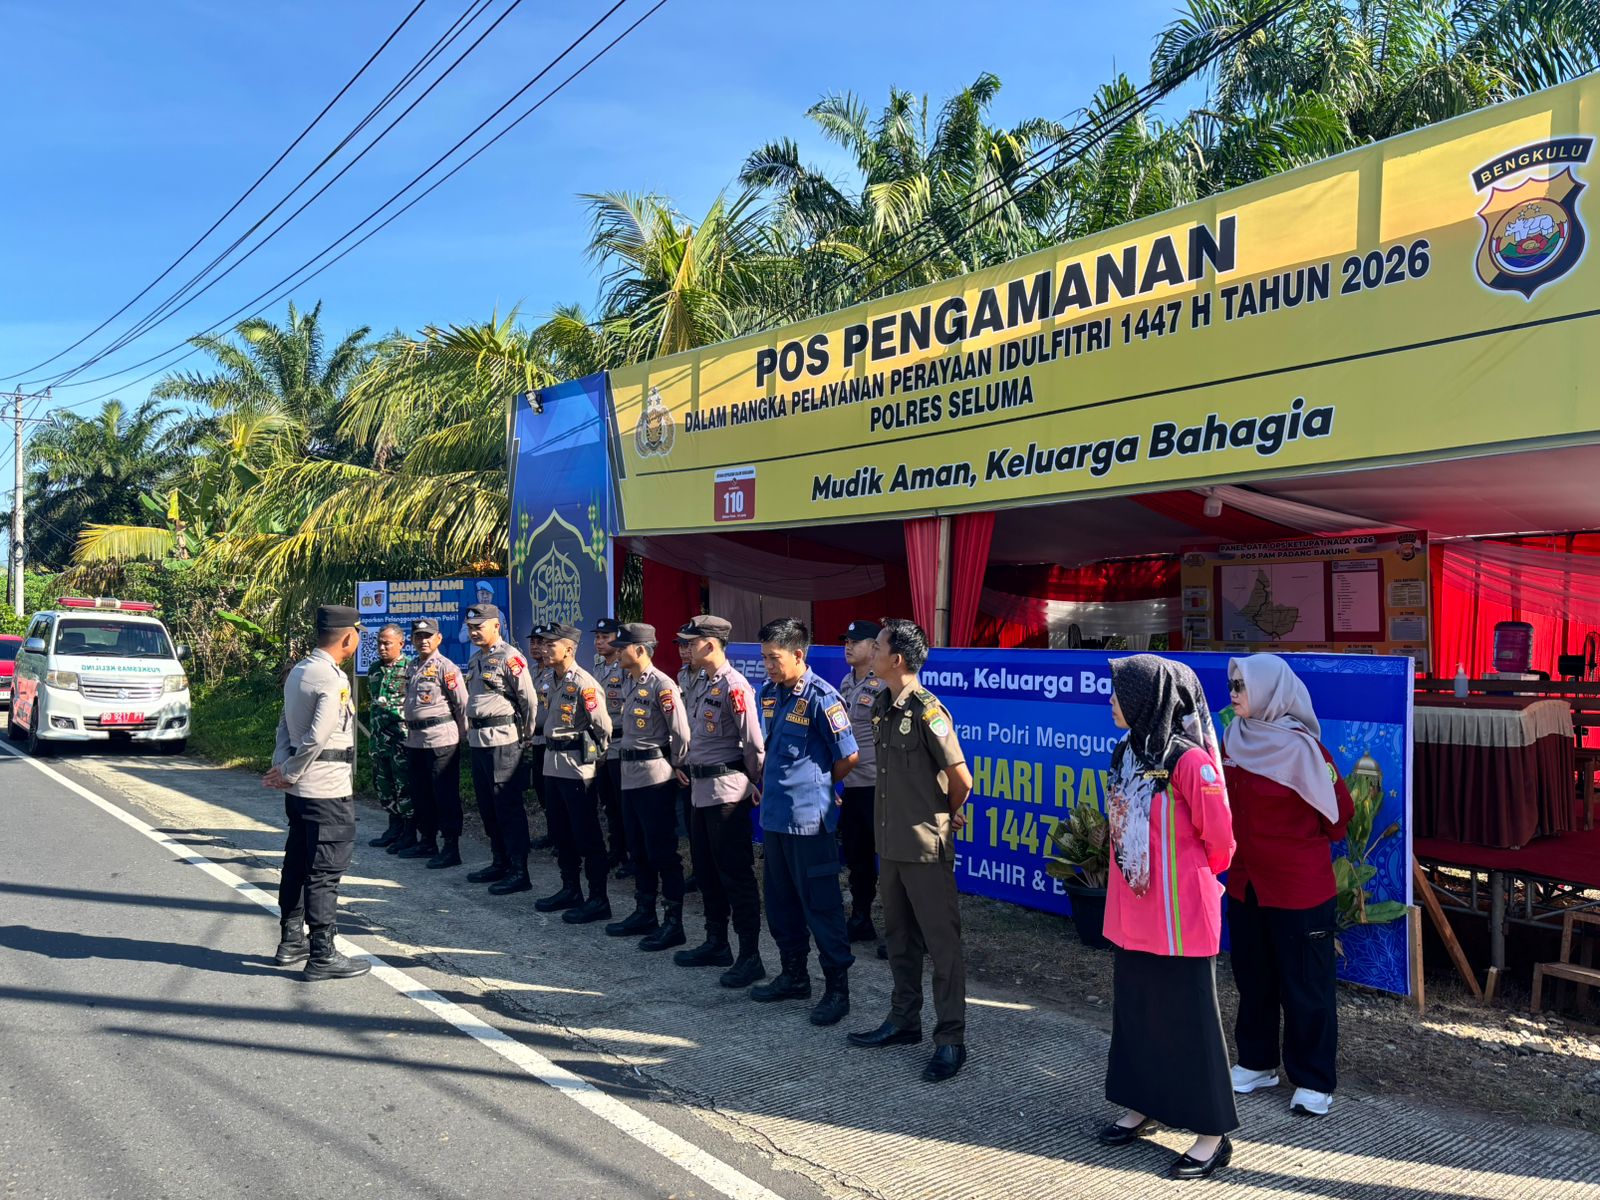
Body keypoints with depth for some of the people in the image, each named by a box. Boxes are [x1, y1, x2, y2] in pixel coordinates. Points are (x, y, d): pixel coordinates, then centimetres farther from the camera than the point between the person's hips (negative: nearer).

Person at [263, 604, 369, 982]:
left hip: (299, 790, 10)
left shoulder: (298, 671, 11)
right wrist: (288, 774, -11)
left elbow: (285, 725, 13)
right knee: (325, 872, -4)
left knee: (297, 863, 17)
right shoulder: (333, 680, -19)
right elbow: (317, 738, -23)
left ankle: (292, 941, 28)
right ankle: (323, 955, 2)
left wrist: (282, 768, 3)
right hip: (328, 791, -9)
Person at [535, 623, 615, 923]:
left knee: (587, 836, -3)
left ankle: (598, 900, 3)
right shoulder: (555, 683, 12)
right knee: (561, 832, 16)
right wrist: (550, 747, 16)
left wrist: (595, 752, -5)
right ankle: (570, 890, 28)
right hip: (553, 764, 9)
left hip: (577, 767, -9)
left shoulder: (584, 684, -17)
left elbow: (603, 724, -17)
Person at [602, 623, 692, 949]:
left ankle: (673, 923, 4)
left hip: (655, 779, -9)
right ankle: (644, 914, 27)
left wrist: (674, 765, -7)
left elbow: (681, 732, -17)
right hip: (630, 777, 9)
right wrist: (623, 755, 15)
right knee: (639, 850, 16)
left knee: (663, 852, -3)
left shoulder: (662, 685, -15)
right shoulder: (631, 685, 13)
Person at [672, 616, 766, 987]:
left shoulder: (734, 686, -17)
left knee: (736, 874, -4)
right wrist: (686, 765, 19)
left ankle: (750, 956, 4)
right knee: (707, 870, 17)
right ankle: (716, 944, 30)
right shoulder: (697, 683, 12)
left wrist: (757, 781, -10)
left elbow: (753, 740, -17)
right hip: (700, 788, 10)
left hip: (727, 790, -10)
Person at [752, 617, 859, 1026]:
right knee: (780, 900, 17)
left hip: (808, 819, -8)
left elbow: (848, 756, -11)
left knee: (820, 904, 0)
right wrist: (770, 785, 12)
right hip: (774, 815, 8)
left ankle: (837, 987, 11)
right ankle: (793, 975, 32)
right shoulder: (769, 693, 8)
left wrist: (817, 786, 2)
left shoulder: (821, 698, -16)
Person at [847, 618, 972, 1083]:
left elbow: (961, 779, -16)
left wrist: (946, 815, 0)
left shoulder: (927, 712, -19)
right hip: (892, 841, 9)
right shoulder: (883, 707, 7)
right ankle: (904, 1021, 31)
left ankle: (951, 1040, 10)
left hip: (926, 847, -9)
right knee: (899, 937, 18)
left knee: (941, 942, 1)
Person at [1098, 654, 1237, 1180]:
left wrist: (1191, 881, 5)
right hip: (1132, 912, 8)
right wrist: (1128, 880, 13)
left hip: (1179, 915, -7)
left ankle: (1212, 1133, 18)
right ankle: (1144, 1105, 36)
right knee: (1134, 1009, 18)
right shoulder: (1126, 753, 4)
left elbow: (1218, 839, -11)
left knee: (1188, 1018, 4)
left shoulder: (1189, 760, -20)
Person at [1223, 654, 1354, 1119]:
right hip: (1246, 883, 6)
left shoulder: (1300, 747, -19)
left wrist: (1311, 842, 5)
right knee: (1252, 980, 18)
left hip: (1300, 888, -6)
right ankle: (1257, 1063, 35)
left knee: (1305, 987, 8)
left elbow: (1340, 808, -10)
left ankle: (1314, 1081, 22)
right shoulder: (1234, 739, -1)